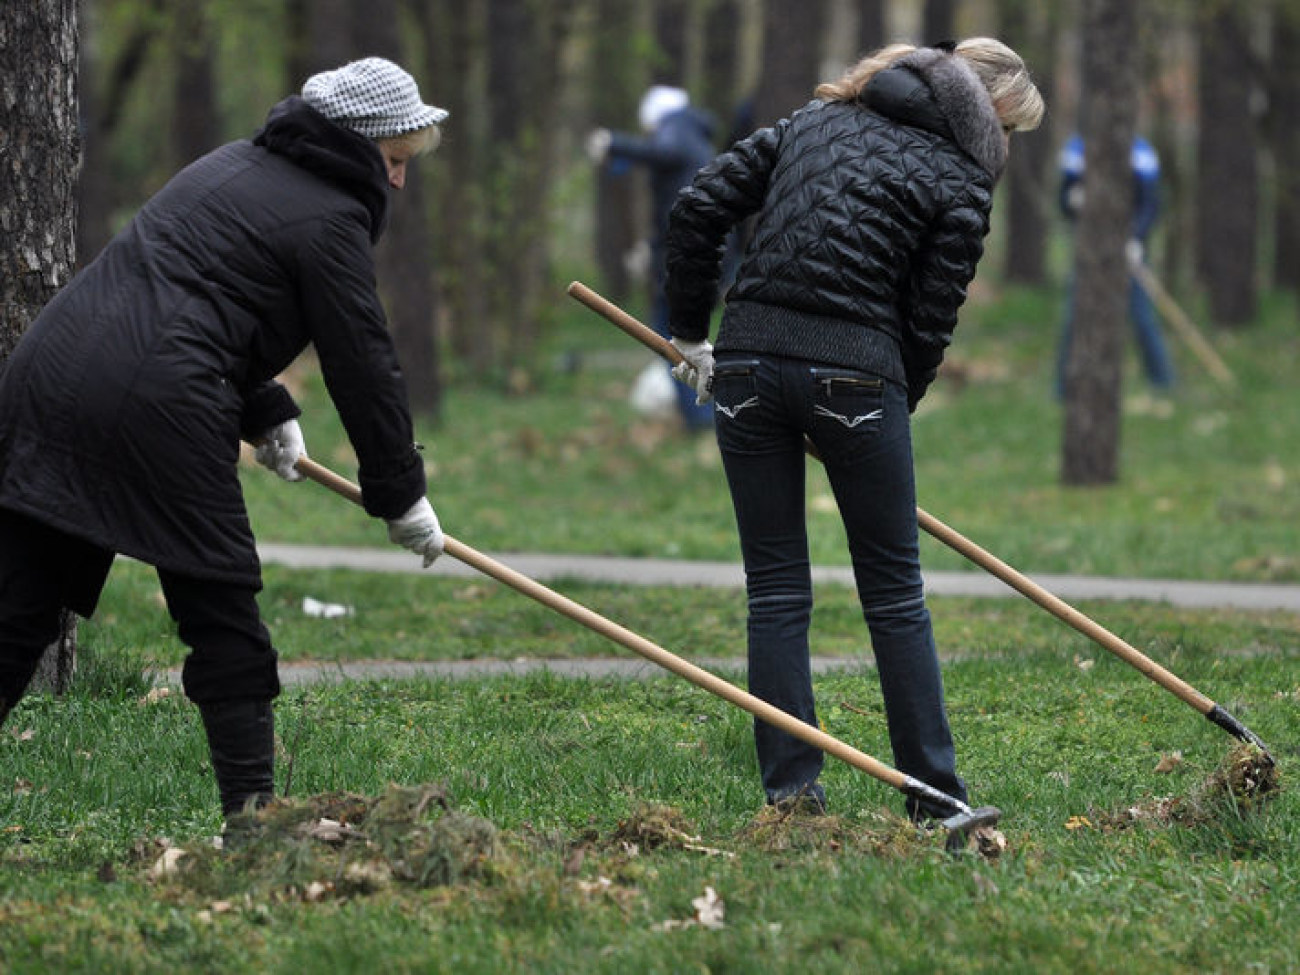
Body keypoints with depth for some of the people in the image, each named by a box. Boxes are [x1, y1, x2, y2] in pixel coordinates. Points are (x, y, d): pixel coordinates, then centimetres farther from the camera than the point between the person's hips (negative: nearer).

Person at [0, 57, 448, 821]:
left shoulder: (234, 166, 26)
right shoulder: (329, 219, 0)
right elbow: (363, 365, 2)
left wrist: (268, 414, 32)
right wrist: (402, 495, 11)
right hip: (156, 411, -8)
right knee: (223, 617, 3)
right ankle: (253, 809, 3)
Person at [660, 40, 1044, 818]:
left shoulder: (815, 121, 17)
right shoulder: (959, 183, 4)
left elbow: (699, 209, 11)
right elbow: (929, 323, 0)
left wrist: (690, 332, 17)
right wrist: (892, 415, 12)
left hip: (748, 361, 4)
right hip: (856, 369, -4)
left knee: (776, 590, 10)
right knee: (895, 593, 8)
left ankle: (791, 789, 8)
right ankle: (935, 796, 11)